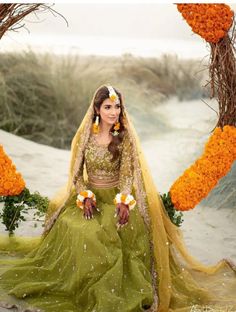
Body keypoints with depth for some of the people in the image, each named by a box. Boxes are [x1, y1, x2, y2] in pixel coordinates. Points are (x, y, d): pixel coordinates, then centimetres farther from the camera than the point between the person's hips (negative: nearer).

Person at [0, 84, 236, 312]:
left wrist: (123, 202, -26)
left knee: (129, 227, -30)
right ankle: (84, 287, -8)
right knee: (76, 228, -26)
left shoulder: (125, 138, -2)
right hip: (89, 195, 1)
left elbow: (127, 173, -9)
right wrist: (85, 197, -16)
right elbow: (76, 173, 2)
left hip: (117, 196, -1)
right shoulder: (84, 136, 2)